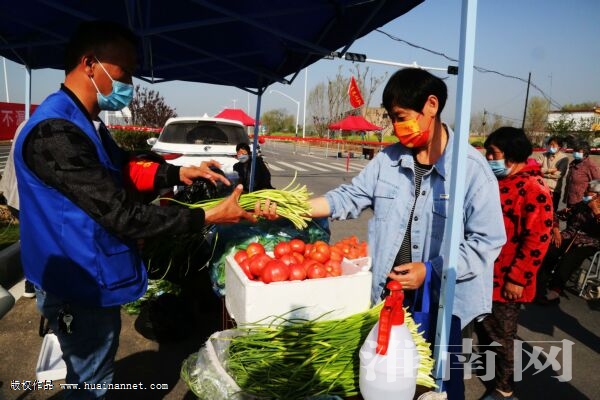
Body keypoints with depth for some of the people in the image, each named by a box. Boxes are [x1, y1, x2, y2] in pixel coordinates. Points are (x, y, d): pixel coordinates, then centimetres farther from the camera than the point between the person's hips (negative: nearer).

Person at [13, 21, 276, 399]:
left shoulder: (84, 121, 7)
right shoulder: (56, 131, -28)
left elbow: (123, 171, 17)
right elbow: (122, 215, -29)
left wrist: (179, 173, 1)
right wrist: (208, 217, -23)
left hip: (93, 276, 10)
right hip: (81, 285, -10)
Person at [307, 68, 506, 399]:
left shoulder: (472, 168, -14)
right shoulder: (387, 160, 0)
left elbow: (487, 240, -13)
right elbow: (350, 197, 4)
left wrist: (431, 270, -22)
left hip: (442, 303, -3)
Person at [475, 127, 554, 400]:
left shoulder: (533, 188, -18)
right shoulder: (496, 181, 10)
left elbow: (537, 240, -21)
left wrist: (517, 278, -20)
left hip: (505, 281, -7)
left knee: (501, 336, 9)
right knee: (482, 326, 23)